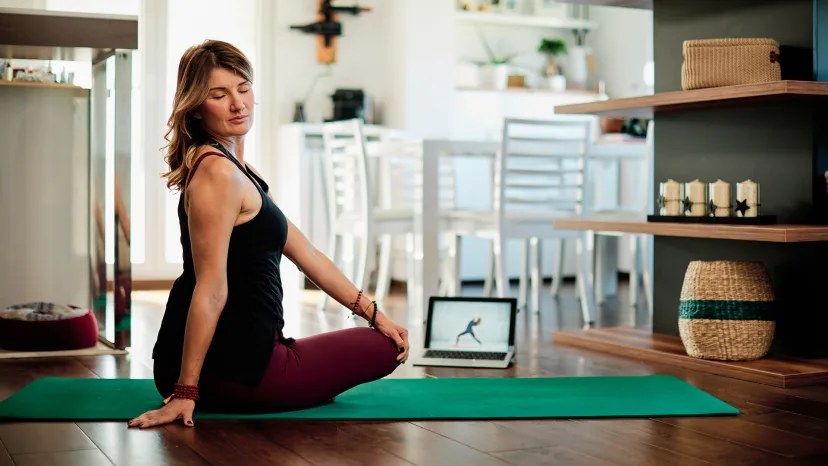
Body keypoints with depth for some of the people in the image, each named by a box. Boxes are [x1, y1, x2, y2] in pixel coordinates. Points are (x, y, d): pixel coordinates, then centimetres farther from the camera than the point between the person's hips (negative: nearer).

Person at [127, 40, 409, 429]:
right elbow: (211, 288, -22)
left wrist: (370, 310, 14)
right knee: (384, 347, 11)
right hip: (234, 369, -10)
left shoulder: (240, 171, 13)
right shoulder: (218, 171, -19)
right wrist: (186, 392, -22)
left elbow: (306, 254, 15)